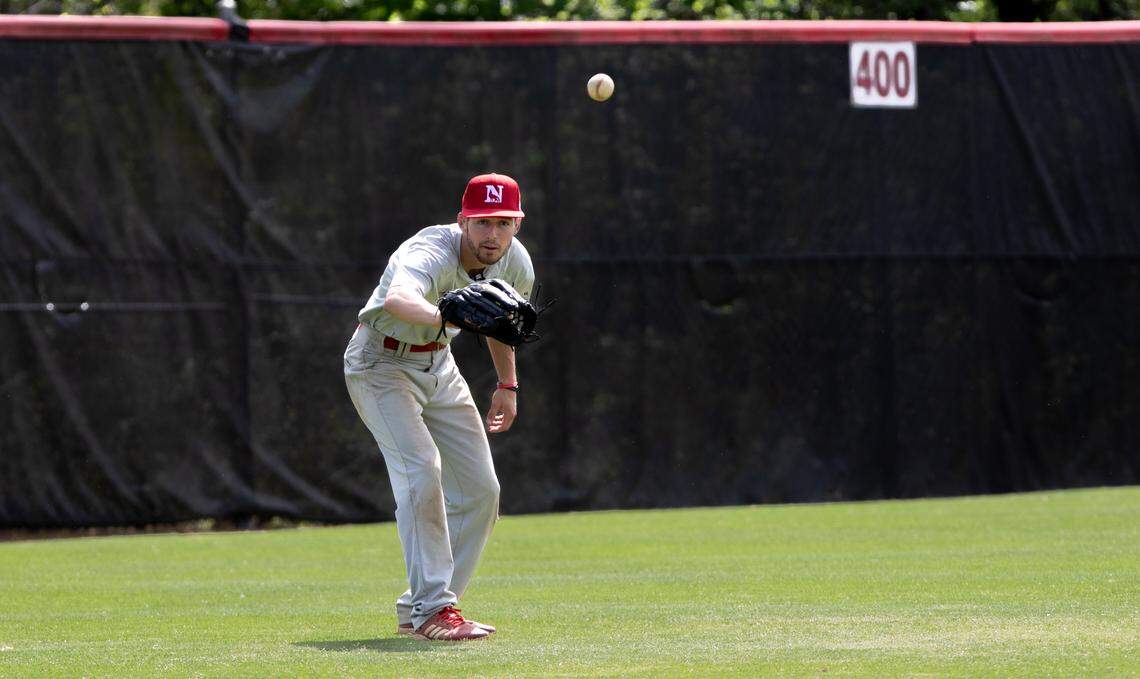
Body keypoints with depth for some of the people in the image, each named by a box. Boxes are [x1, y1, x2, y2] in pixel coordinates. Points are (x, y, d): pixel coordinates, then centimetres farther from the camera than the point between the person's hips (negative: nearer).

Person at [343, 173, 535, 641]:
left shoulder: (515, 264, -11)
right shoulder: (433, 254, -34)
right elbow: (398, 299, -58)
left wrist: (508, 384, 17)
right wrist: (447, 314, -77)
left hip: (438, 365, 8)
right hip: (381, 362, -8)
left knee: (480, 489, 3)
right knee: (421, 470, -26)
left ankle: (419, 608, 14)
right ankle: (432, 610, -22)